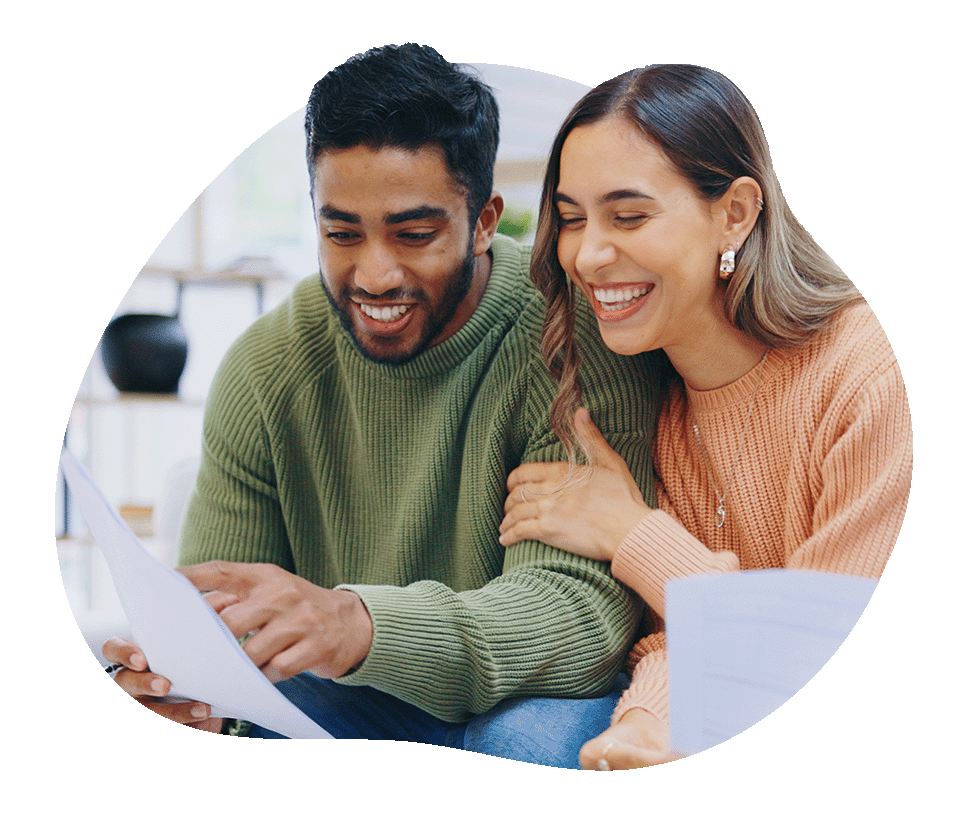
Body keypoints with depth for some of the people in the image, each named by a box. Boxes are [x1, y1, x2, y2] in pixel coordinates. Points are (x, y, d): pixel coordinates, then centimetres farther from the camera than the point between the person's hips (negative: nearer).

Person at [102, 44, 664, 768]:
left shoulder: (575, 341, -20)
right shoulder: (267, 369, -6)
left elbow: (585, 605, -29)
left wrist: (361, 625, -47)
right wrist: (170, 674, -32)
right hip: (341, 708, 3)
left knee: (537, 739, -36)